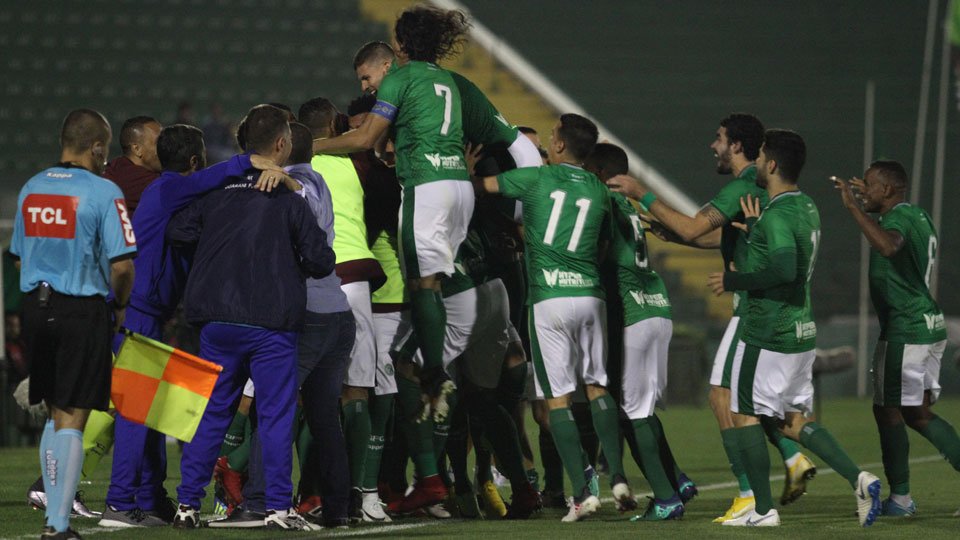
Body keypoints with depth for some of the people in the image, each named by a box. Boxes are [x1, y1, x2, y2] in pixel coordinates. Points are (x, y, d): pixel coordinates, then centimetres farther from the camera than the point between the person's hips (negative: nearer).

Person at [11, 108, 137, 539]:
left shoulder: (31, 189, 7)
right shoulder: (103, 193, -12)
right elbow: (121, 265, -16)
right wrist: (120, 306, 2)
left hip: (36, 308, 6)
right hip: (84, 311, -6)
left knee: (55, 416, 18)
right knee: (72, 419, -2)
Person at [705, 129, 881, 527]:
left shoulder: (777, 215, -18)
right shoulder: (806, 207, 12)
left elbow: (783, 269, -30)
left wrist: (734, 280, -19)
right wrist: (754, 229, 22)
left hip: (768, 333, -9)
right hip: (801, 330, 9)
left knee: (745, 414, 3)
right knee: (793, 420, 13)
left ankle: (763, 509, 4)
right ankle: (857, 478, -2)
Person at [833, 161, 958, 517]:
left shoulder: (897, 218, -15)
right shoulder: (919, 216, 14)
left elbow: (889, 246, -40)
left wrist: (854, 207, -35)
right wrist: (868, 204, 45)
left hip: (904, 331, -9)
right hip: (930, 326, 9)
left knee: (888, 409, 0)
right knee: (917, 412, 14)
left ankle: (900, 498, 4)